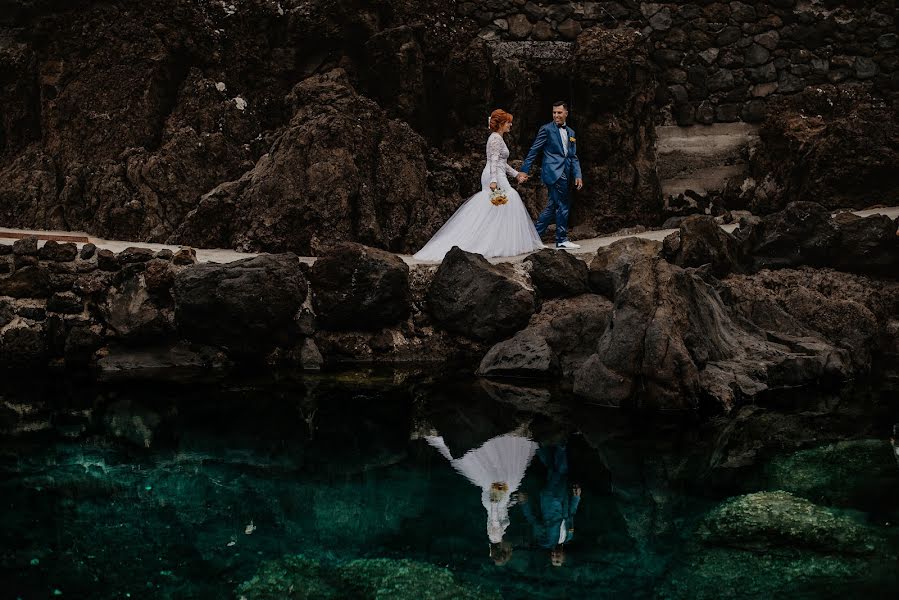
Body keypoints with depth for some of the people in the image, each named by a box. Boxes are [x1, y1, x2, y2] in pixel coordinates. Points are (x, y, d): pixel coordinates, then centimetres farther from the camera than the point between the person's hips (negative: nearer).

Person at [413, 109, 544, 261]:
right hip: (496, 177, -10)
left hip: (495, 177, 10)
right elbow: (494, 161, -21)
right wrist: (494, 181, -29)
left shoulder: (497, 138, 20)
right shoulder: (496, 138, -11)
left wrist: (516, 174, 29)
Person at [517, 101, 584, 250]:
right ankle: (562, 239, 1)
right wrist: (524, 171, -8)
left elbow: (574, 157, 18)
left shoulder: (571, 133, 18)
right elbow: (534, 151, -3)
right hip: (553, 172, -7)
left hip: (565, 174, 7)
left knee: (553, 206, 8)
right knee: (562, 205, -7)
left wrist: (578, 175, 6)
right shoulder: (547, 129, -2)